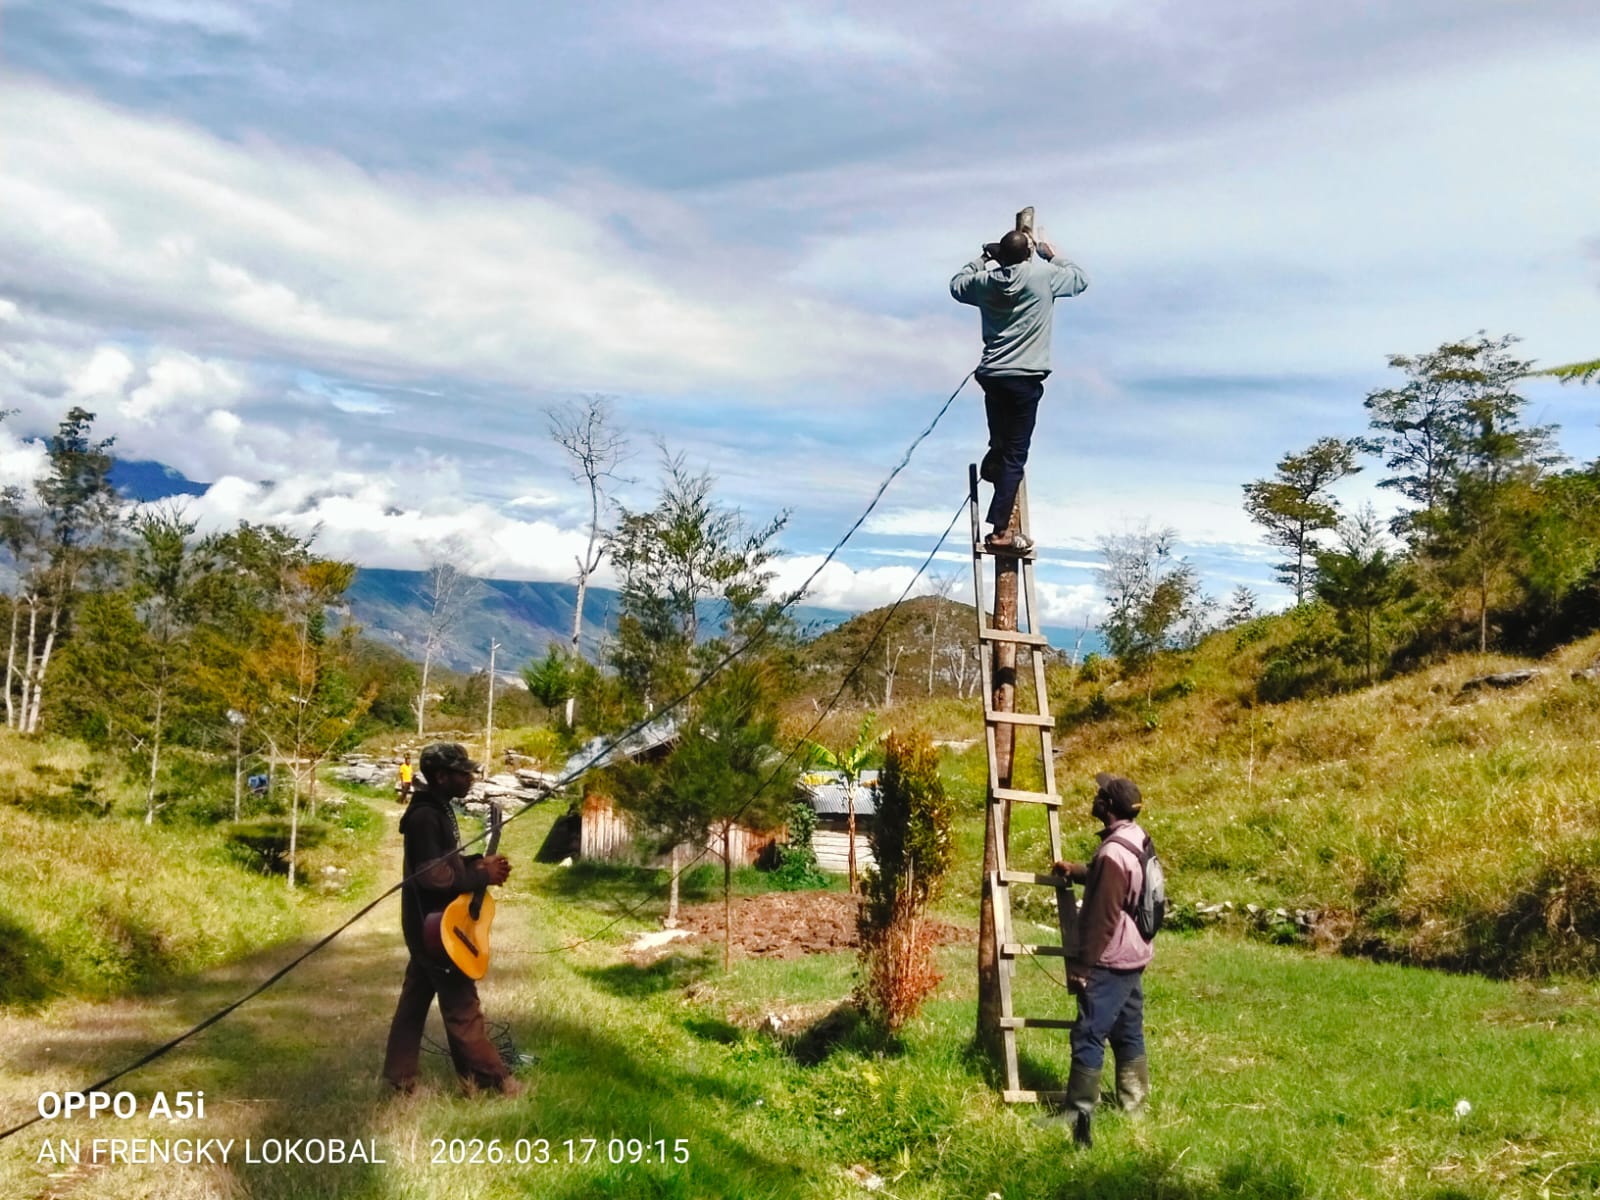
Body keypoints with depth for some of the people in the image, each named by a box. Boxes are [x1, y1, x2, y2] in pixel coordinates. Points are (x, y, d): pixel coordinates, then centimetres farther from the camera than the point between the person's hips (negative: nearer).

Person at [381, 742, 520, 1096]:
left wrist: (480, 862, 4)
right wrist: (483, 875, -22)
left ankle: (399, 1076, 24)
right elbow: (433, 875, -28)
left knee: (415, 999, 15)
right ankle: (492, 1081, 4)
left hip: (428, 923, 10)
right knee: (462, 1006, -3)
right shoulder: (425, 817, -22)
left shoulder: (436, 810, 10)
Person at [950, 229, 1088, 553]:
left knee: (1000, 445, 26)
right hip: (1025, 379, -5)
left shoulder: (986, 281, 6)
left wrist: (982, 259, 33)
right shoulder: (1044, 276, -4)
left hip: (991, 376, 5)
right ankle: (1000, 531, -5)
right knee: (1015, 456, -4)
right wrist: (1053, 256, 27)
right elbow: (1080, 279, 14)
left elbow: (957, 285, 28)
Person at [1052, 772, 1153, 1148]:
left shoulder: (1113, 854, -23)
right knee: (1129, 1033, 16)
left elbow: (1101, 919, -21)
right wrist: (1076, 871, 34)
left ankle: (1078, 1118, -1)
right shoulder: (1137, 841, 6)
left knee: (1088, 1037, -5)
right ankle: (1135, 1107, 24)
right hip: (1133, 958, 10)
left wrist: (1080, 966, -15)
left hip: (1110, 963, -10)